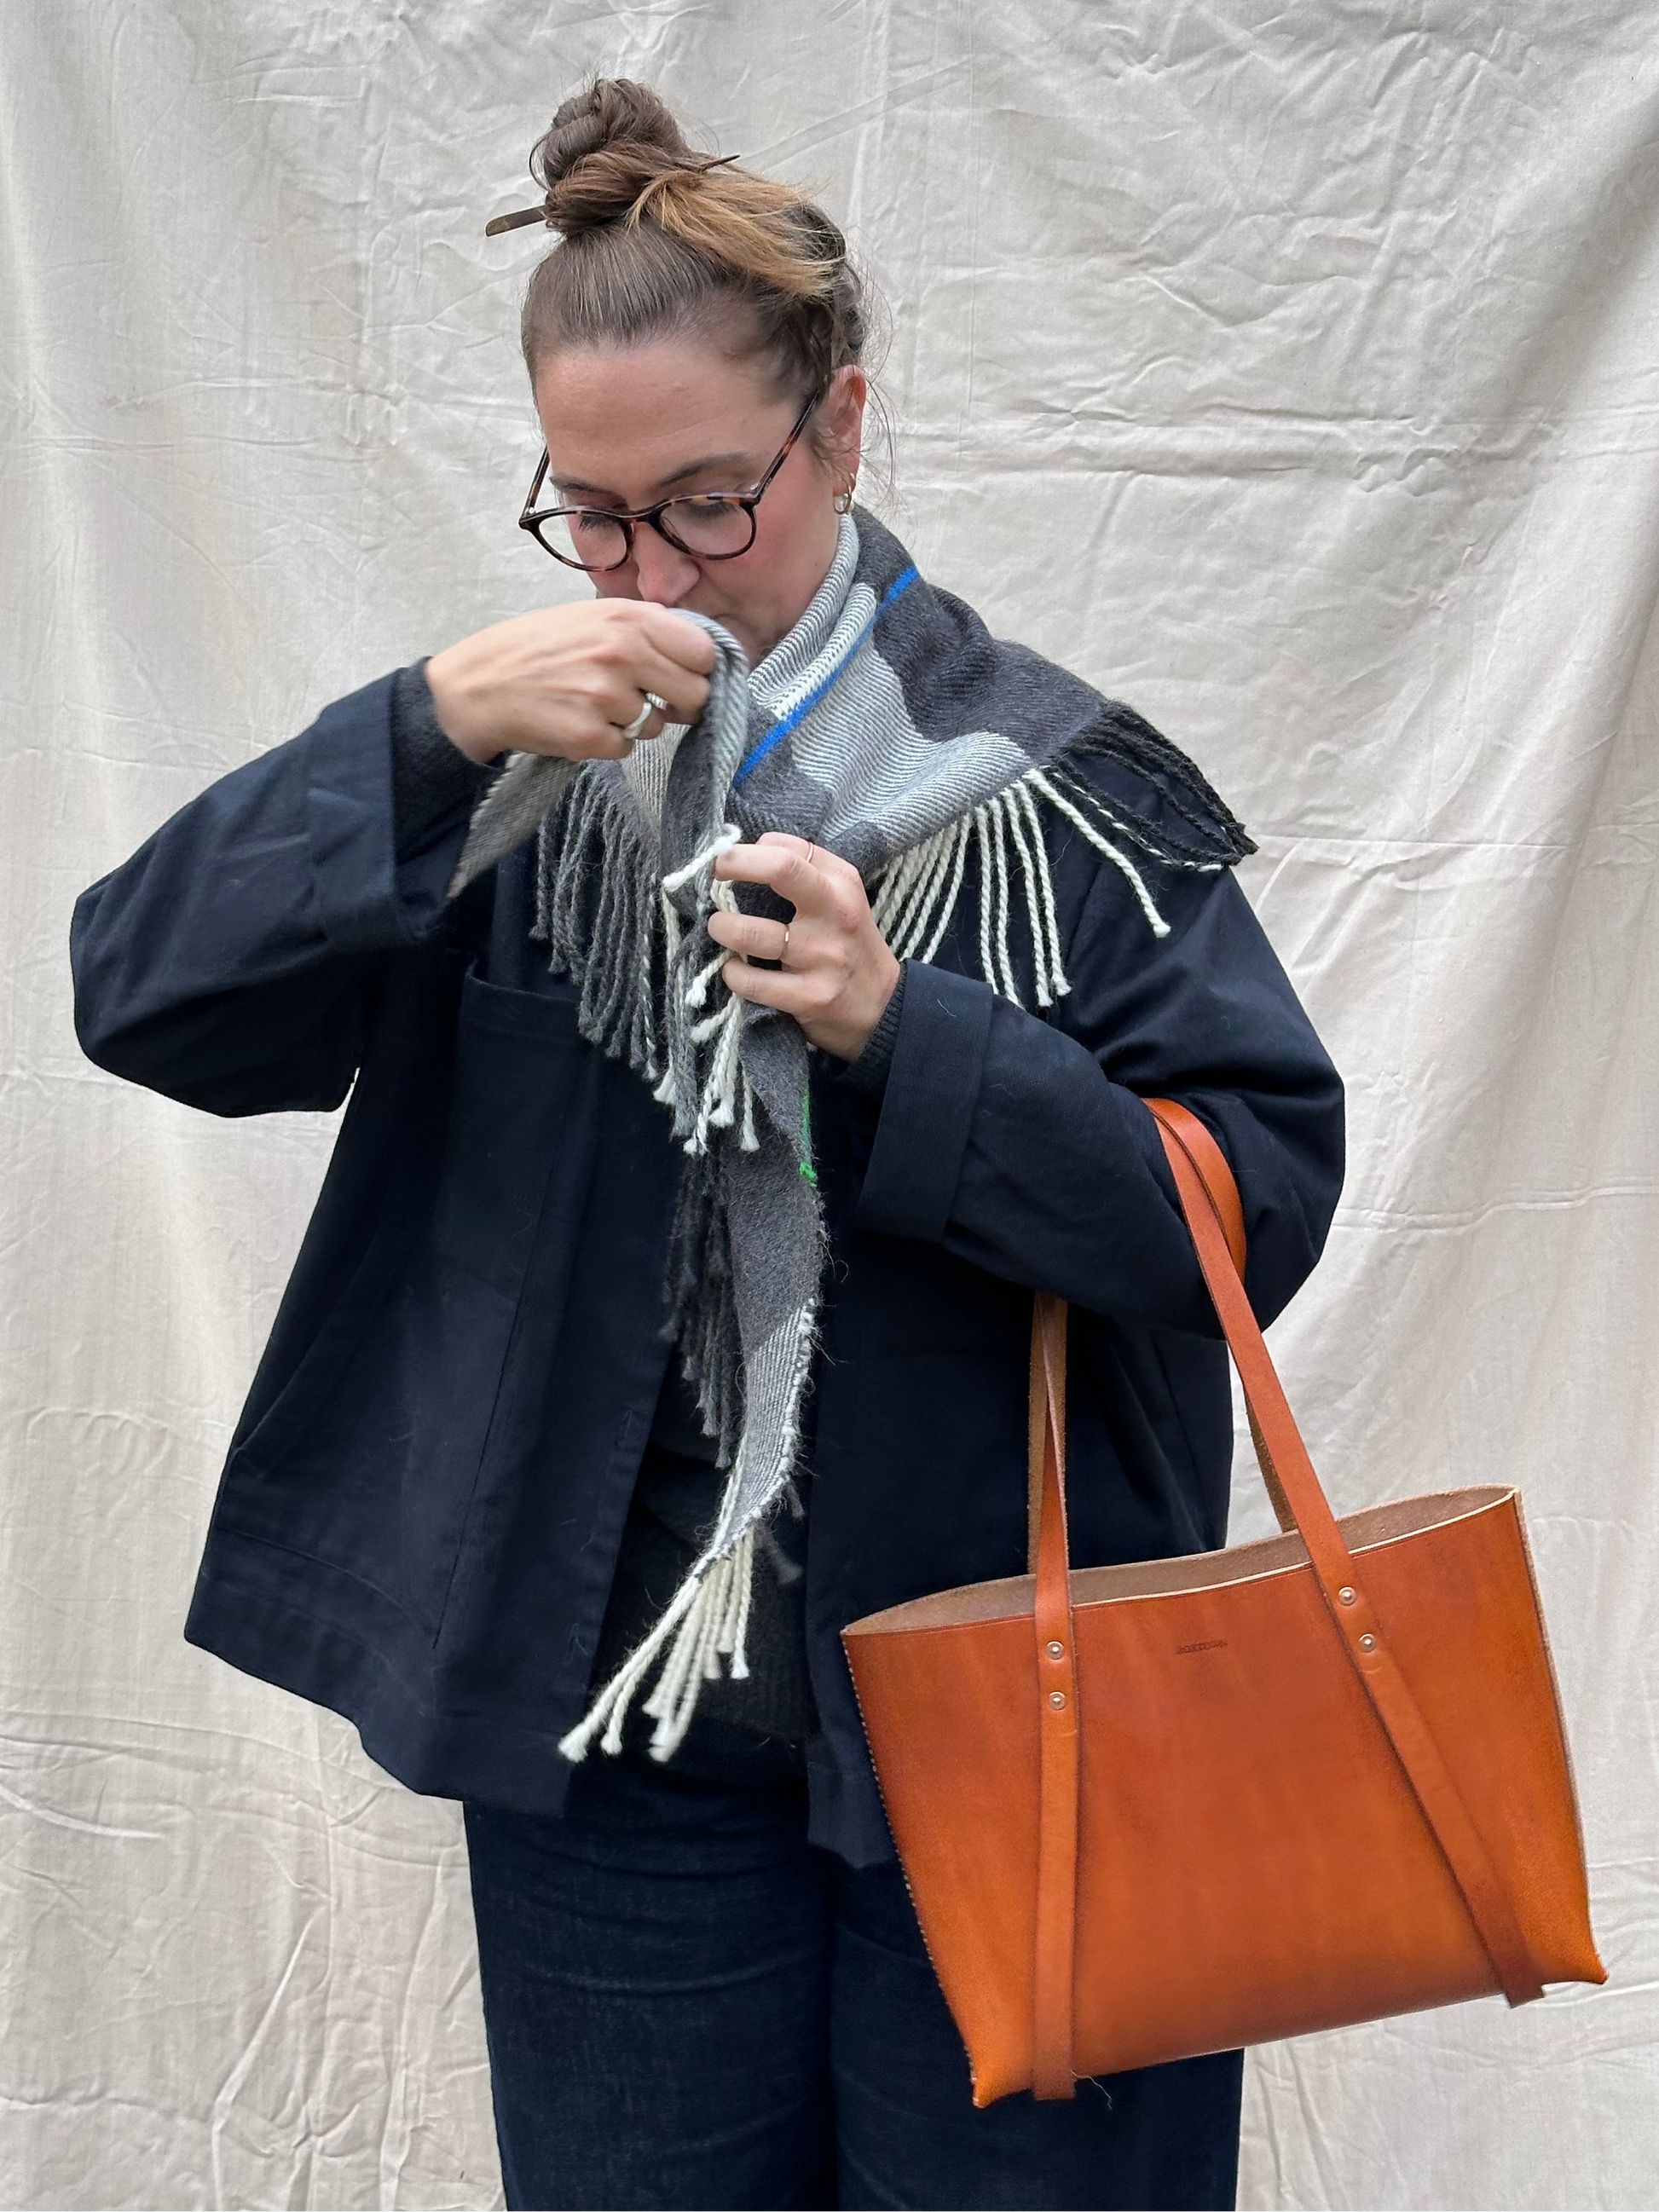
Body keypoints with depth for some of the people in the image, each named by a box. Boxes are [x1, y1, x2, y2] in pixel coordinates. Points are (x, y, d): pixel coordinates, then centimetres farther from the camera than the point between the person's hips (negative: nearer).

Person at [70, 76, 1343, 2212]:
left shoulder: (1055, 786, -7)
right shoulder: (505, 775, 1)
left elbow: (1265, 1193, -10)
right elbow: (136, 991, -8)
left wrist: (901, 1038, -22)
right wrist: (424, 731, -21)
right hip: (613, 1716, 3)